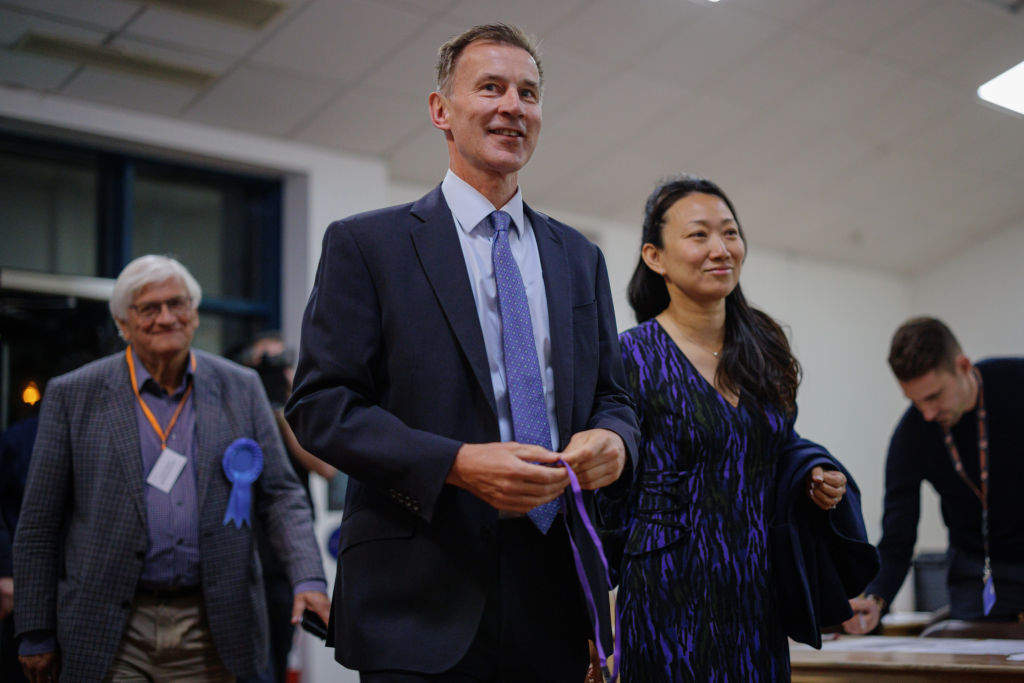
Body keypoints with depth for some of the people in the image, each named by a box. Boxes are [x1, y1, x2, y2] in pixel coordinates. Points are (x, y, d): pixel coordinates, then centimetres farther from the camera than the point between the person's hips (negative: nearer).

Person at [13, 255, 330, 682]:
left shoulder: (240, 389, 6)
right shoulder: (73, 395, 1)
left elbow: (280, 495, 6)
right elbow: (39, 522, 3)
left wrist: (308, 580, -9)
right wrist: (36, 634, 2)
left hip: (208, 632, 2)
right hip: (111, 636, -2)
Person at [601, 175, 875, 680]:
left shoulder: (763, 348, 8)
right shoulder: (632, 357, -9)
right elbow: (605, 504, -8)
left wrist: (817, 478, 0)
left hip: (756, 597, 6)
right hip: (673, 600, -5)